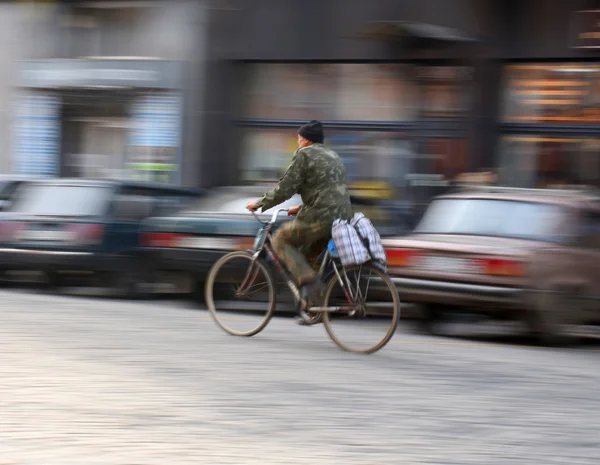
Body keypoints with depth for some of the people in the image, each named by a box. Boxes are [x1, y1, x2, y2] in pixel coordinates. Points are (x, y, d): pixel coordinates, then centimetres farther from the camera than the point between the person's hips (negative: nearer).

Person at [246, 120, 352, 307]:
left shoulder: (304, 155, -3)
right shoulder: (333, 156, 24)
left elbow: (284, 189, -8)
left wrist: (259, 203, 3)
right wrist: (302, 208, 35)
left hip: (319, 218, -8)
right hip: (342, 217, 8)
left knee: (280, 239, 9)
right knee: (309, 252, 25)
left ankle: (308, 280, -9)